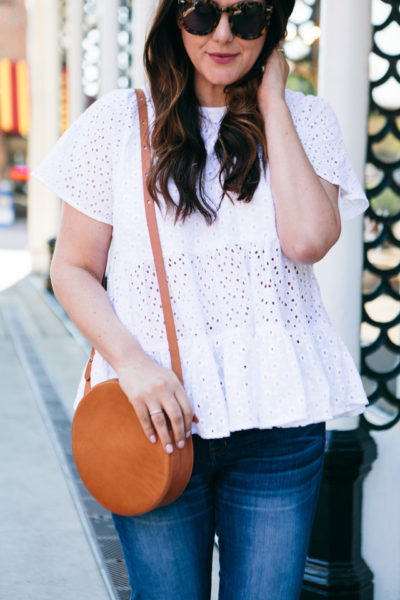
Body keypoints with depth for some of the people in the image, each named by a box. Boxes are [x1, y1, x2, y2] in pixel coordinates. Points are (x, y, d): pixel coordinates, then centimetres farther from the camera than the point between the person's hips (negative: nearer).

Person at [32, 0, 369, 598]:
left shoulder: (306, 119, 6)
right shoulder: (119, 122, 4)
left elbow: (308, 239, -12)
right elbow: (73, 269, 4)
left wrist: (271, 102, -4)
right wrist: (131, 361, -13)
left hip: (278, 420, 1)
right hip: (157, 414, 0)